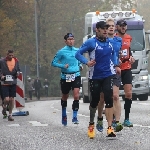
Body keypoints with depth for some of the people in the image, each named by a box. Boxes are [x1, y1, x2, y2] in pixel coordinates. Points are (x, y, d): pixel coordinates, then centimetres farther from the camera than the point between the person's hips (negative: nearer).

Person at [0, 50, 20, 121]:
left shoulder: (16, 61, 6)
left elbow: (18, 69, 18)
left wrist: (18, 73, -4)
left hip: (13, 83, 3)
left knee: (12, 99, 4)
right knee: (7, 99, -12)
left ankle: (10, 115, 15)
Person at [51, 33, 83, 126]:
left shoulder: (77, 51, 7)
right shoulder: (61, 52, -4)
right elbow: (54, 63, -2)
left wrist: (80, 66, 6)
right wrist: (63, 66, -16)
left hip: (76, 76, 2)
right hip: (65, 76, -2)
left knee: (76, 95, -16)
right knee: (65, 97, 12)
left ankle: (75, 116, -12)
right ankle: (64, 116, 33)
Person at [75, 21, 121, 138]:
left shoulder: (110, 42, 7)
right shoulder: (91, 42, -7)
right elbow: (78, 54, -6)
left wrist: (115, 65, 15)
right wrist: (87, 62, -21)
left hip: (108, 75, 2)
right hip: (95, 76, -2)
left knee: (109, 100, -12)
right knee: (95, 101, 10)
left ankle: (110, 127, -14)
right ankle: (91, 124, 33)